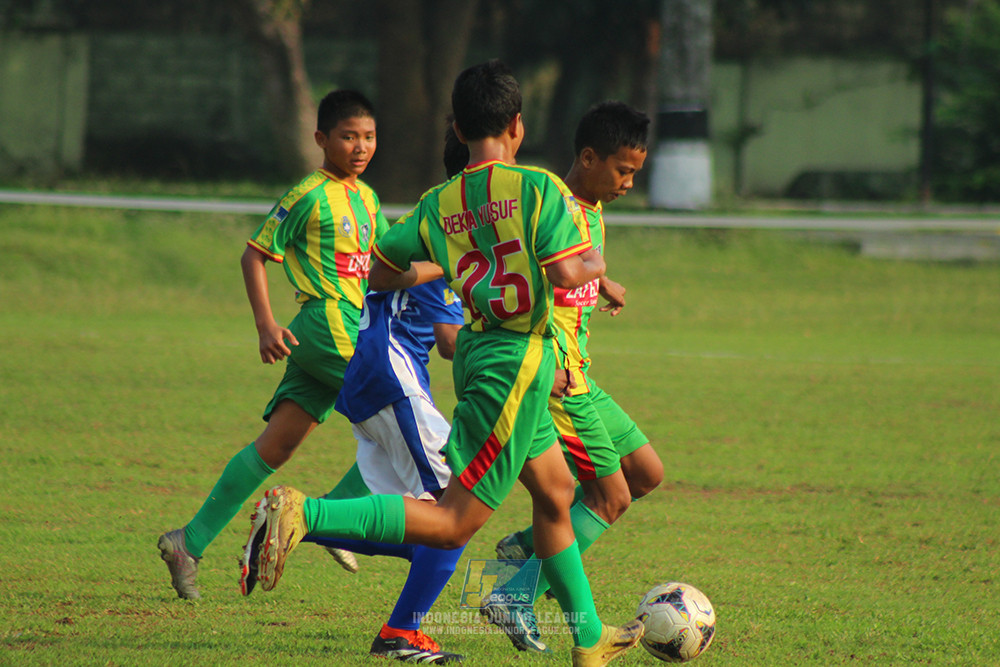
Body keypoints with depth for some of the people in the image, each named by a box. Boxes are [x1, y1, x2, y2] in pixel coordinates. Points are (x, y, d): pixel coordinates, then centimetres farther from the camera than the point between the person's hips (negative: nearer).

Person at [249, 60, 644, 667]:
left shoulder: (437, 206, 4)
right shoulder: (539, 187, -13)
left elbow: (381, 272, 11)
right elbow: (566, 272, -22)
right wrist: (593, 264, 1)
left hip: (478, 349, 8)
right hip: (516, 363, -8)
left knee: (556, 492, 22)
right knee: (454, 522, -10)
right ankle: (305, 514, -24)